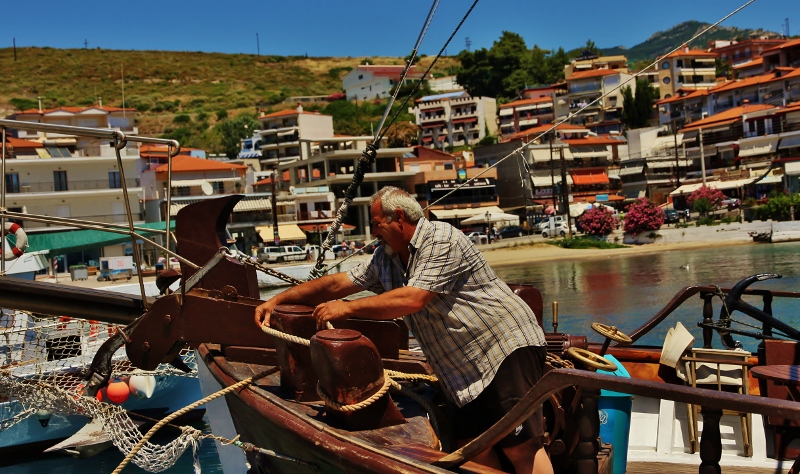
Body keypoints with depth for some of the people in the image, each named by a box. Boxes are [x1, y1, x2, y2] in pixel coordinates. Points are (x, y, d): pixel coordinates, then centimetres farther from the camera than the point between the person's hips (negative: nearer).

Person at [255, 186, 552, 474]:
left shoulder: (442, 241, -15)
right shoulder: (385, 259, 11)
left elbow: (412, 299, -24)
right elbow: (338, 283, 12)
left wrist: (347, 308, -17)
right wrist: (277, 300, 8)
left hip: (506, 348, -8)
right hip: (463, 370, 8)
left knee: (520, 448, -11)